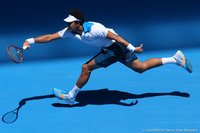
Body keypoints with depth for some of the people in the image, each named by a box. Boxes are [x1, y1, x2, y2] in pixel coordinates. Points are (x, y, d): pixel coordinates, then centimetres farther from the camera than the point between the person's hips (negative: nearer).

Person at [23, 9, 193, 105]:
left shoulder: (93, 29, -27)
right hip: (110, 49, 8)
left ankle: (71, 96, 5)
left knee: (87, 67, -11)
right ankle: (176, 58, 18)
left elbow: (114, 36, -26)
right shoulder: (70, 31, -4)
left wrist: (132, 48, -26)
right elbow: (50, 37, -3)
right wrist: (31, 41, -13)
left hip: (116, 47, -8)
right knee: (141, 67, 13)